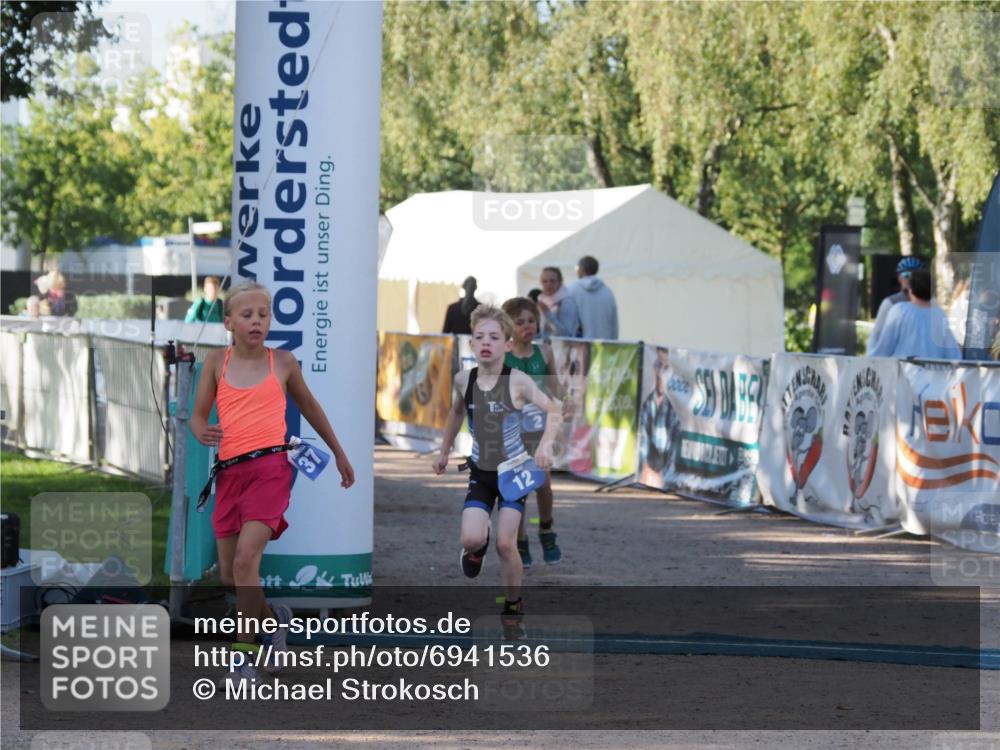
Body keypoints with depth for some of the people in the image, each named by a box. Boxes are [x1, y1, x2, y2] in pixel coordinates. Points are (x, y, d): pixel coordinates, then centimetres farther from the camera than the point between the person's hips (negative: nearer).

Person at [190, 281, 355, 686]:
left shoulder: (282, 362, 6)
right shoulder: (217, 361, 7)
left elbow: (309, 406, 21)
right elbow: (198, 415, 8)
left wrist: (339, 453, 29)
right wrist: (202, 432, -17)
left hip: (270, 467, -3)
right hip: (230, 471, 3)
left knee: (246, 560, -20)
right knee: (229, 575, 8)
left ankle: (246, 653, -13)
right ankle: (271, 618, 36)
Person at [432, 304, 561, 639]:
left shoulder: (516, 381, -18)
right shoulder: (463, 379, -6)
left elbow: (553, 410, -16)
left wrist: (545, 444, -32)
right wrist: (444, 451, 20)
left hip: (514, 471, -2)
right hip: (481, 472, 2)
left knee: (506, 544, -6)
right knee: (471, 539, -14)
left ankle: (512, 610, 15)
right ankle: (477, 547, 25)